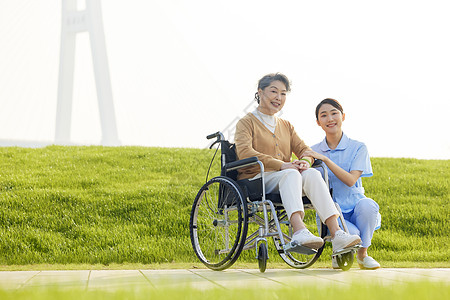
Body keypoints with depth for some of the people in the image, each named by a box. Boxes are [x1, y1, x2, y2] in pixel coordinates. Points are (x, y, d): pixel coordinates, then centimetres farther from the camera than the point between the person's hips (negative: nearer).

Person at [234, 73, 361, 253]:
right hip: (256, 181, -5)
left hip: (284, 180, 5)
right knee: (291, 174, -36)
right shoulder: (247, 122, 5)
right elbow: (244, 153, -13)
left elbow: (304, 149, 14)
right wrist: (281, 165, -23)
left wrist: (305, 162, -13)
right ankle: (299, 231, -57)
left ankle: (336, 233, -42)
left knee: (312, 174, -28)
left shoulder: (286, 126, 26)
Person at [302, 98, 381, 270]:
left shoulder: (358, 148, 1)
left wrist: (325, 159, -22)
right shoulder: (314, 151, 6)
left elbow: (351, 180, -14)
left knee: (367, 205, -36)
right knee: (352, 234, -34)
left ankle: (362, 254, -6)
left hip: (354, 208, 1)